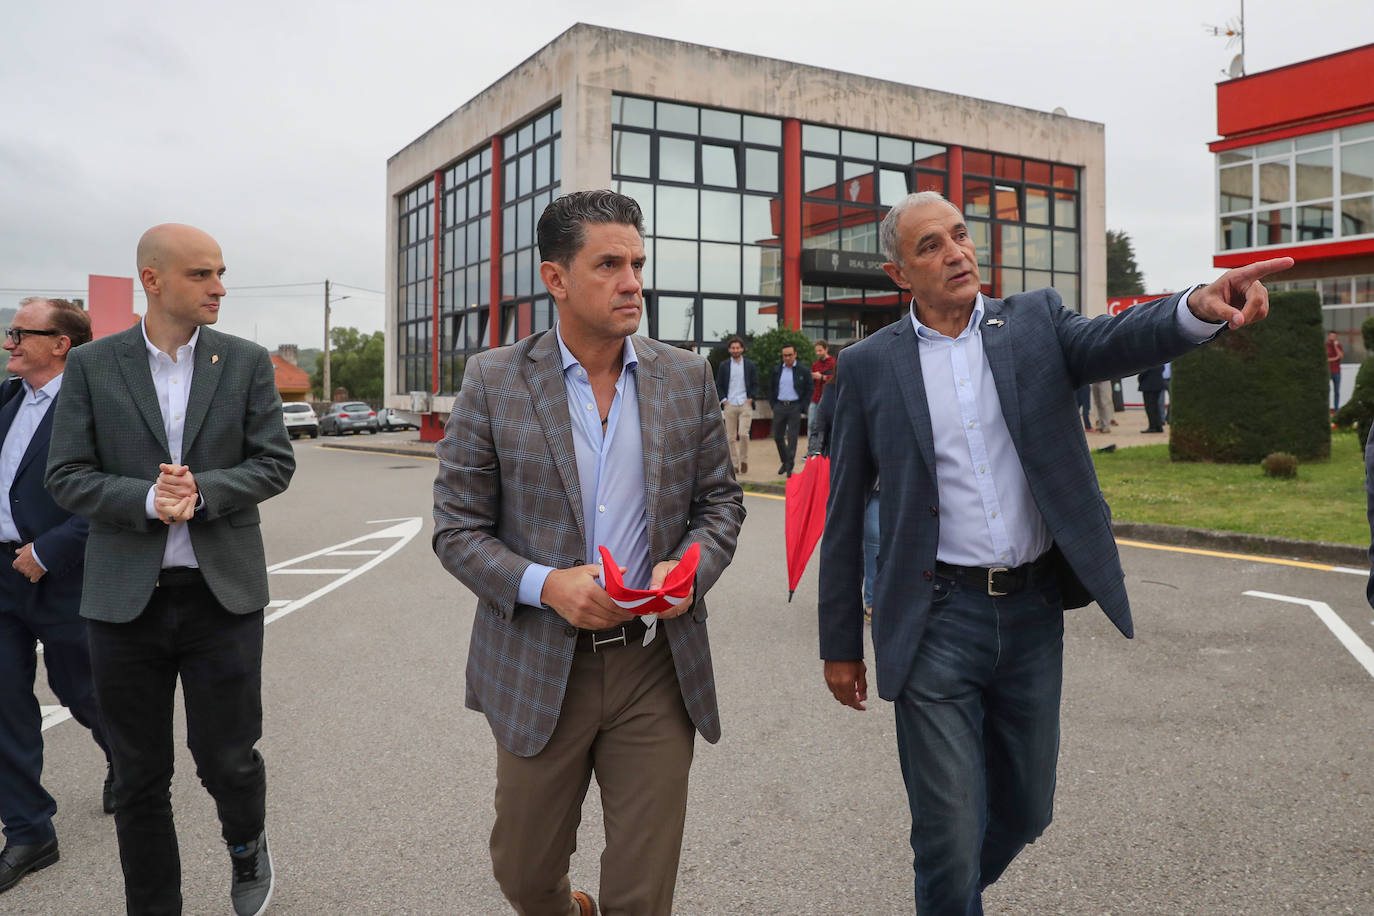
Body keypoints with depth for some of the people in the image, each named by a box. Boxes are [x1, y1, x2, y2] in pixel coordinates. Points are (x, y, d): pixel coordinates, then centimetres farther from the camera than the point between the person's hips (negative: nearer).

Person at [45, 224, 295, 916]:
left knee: (227, 758, 4)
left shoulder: (246, 362, 3)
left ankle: (247, 845, 37)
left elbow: (275, 464, -1)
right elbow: (67, 477, -2)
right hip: (126, 599, 1)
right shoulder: (91, 365, 2)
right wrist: (146, 499, -18)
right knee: (140, 779, 10)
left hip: (221, 594, 0)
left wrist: (200, 490, -17)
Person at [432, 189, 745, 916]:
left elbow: (720, 501, 9)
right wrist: (545, 584, -19)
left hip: (657, 666, 1)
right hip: (539, 668, -1)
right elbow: (457, 528, -3)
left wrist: (689, 568, -12)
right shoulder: (493, 382, -4)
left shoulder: (686, 378, 3)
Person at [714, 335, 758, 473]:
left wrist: (750, 399, -2)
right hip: (729, 405, 1)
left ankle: (744, 460, 5)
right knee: (731, 437, 1)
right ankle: (735, 465, 8)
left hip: (745, 405, -1)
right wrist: (724, 400, -1)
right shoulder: (723, 366, 9)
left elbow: (755, 385, 10)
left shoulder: (750, 365, 8)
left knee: (743, 434, -14)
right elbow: (718, 386, 10)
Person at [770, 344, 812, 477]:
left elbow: (808, 391, 1)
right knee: (777, 437, 7)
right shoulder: (776, 370, 10)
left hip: (795, 407, -4)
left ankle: (789, 467, 1)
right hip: (779, 407, 4)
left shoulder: (803, 371, -1)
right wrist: (773, 406, 7)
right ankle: (785, 461, 26)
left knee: (792, 438, -4)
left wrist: (802, 408, -6)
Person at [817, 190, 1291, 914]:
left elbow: (1112, 341, -16)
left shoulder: (1034, 322, 5)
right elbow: (844, 518, 1)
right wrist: (840, 643, 3)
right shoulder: (869, 366, -1)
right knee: (949, 836, 2)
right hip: (936, 620, -3)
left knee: (1024, 808, 19)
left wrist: (1200, 308, -39)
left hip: (1033, 609, 3)